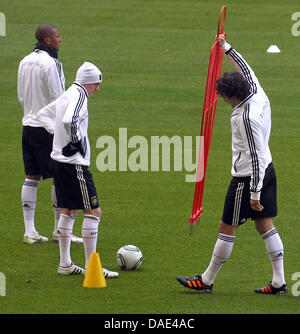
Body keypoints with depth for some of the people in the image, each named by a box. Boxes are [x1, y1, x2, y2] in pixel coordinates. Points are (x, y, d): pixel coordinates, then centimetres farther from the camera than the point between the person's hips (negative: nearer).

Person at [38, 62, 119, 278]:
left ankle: (65, 264, 18)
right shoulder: (79, 96, -15)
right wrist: (77, 141, -18)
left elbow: (43, 114, 28)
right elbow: (69, 121, -33)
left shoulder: (67, 96, 14)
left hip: (60, 161, 10)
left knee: (68, 211, 15)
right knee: (93, 211, -5)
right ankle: (91, 266, -5)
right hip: (75, 163, -10)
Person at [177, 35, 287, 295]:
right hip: (267, 170, 9)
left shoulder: (246, 117, -25)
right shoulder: (259, 96, -2)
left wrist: (254, 191, -22)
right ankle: (279, 282, 10)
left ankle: (206, 281, 12)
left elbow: (255, 155, -25)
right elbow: (246, 70, 18)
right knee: (266, 225, 11)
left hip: (248, 176, -9)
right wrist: (227, 49, 26)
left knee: (228, 228, 2)